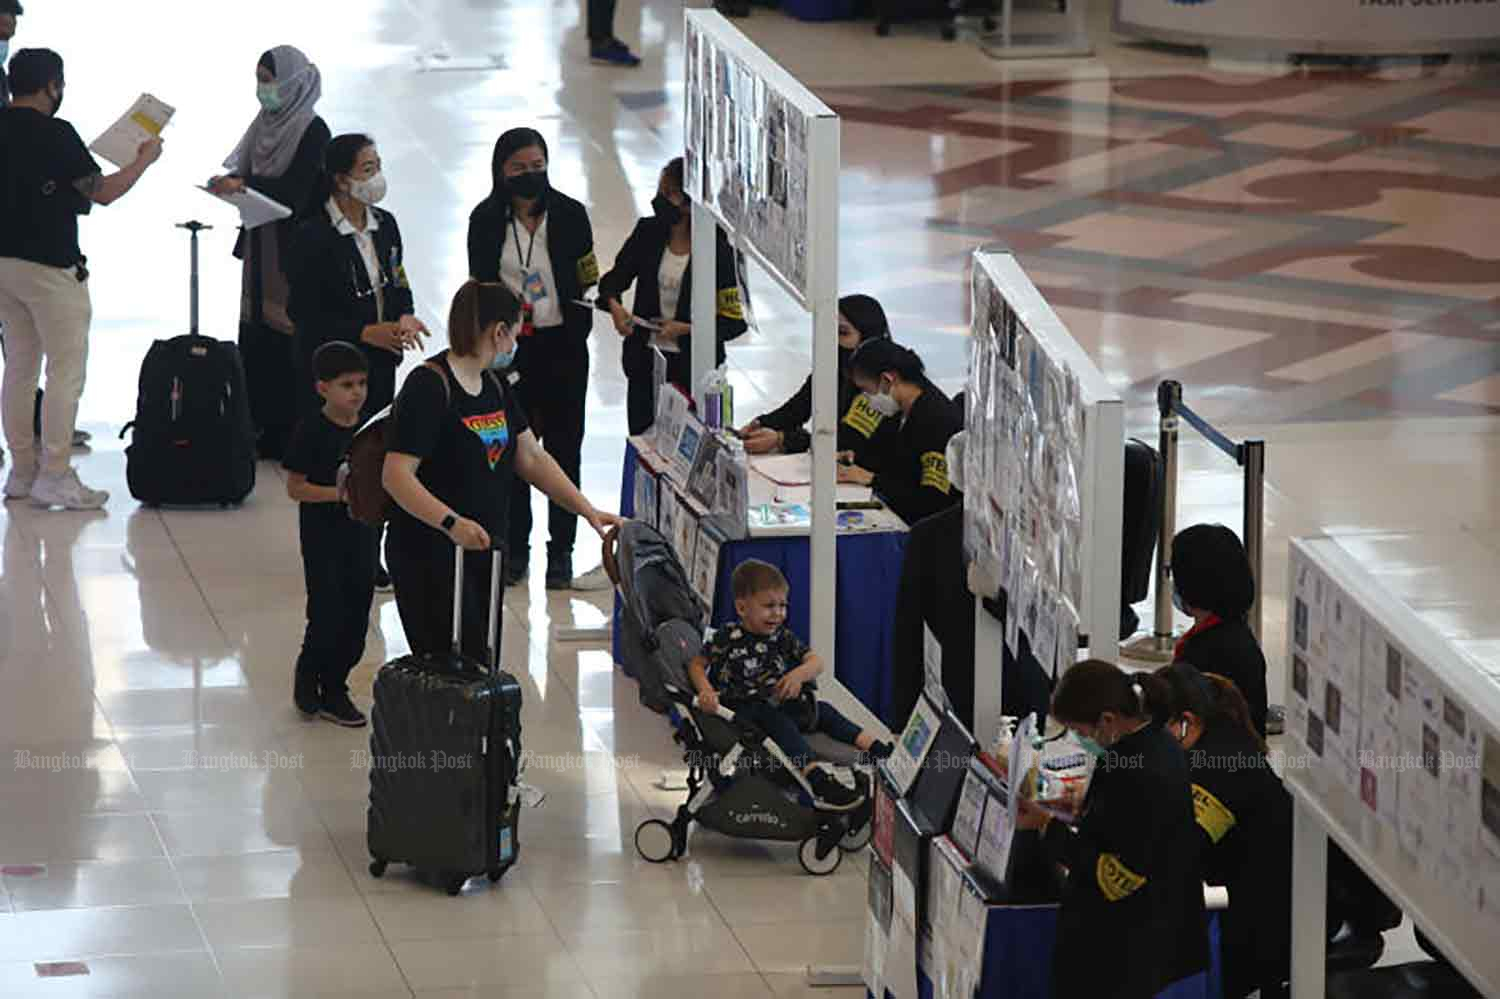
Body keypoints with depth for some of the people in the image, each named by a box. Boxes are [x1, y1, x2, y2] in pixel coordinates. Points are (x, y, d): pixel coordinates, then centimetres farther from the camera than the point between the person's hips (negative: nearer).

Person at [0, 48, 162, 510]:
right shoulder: (54, 134, -16)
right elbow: (103, 192, -11)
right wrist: (144, 160, 3)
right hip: (50, 265, -7)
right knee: (66, 371, -1)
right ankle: (54, 478, -2)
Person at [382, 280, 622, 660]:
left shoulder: (494, 386, 12)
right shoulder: (429, 386, -16)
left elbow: (532, 458, 17)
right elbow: (397, 476, -23)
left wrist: (588, 510, 9)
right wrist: (450, 522, -34)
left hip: (484, 551, 9)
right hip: (430, 559, -9)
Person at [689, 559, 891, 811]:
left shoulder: (782, 637, 8)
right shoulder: (728, 637, -6)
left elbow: (816, 661, 4)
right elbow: (697, 664, 0)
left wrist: (800, 674, -19)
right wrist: (706, 691, -20)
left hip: (776, 704, 6)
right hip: (741, 708, -6)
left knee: (822, 711, -5)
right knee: (776, 721, -32)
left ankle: (877, 749, -12)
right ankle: (817, 780, -48)